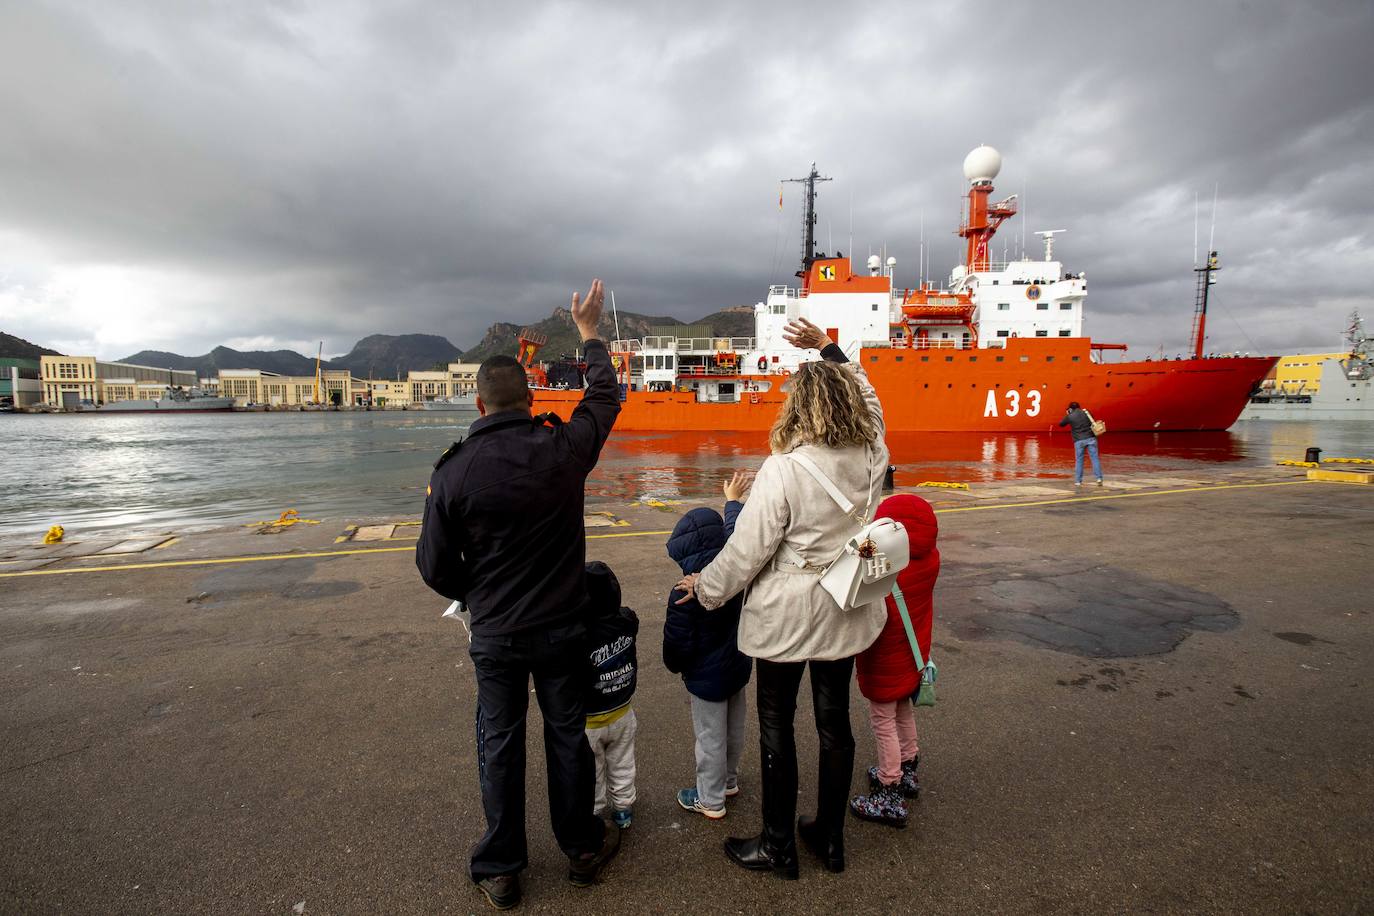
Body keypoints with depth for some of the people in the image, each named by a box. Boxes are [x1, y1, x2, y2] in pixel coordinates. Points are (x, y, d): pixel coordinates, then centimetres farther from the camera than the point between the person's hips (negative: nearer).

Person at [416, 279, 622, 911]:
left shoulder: (453, 471, -15)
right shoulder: (564, 448, -14)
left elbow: (436, 567, -7)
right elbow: (606, 395, 6)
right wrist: (589, 333, 20)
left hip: (493, 635, 0)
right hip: (561, 628, 1)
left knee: (499, 745, 17)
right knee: (567, 736, 17)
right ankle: (582, 849, 37)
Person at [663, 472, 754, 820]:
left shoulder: (684, 595, -29)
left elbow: (677, 642, -18)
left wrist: (675, 665, 5)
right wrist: (733, 500, 25)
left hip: (706, 677, -7)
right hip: (738, 666, 7)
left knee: (710, 738, 11)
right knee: (734, 730, 23)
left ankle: (710, 801, 28)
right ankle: (729, 781, 44)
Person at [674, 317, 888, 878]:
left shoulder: (784, 469, -23)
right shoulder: (871, 454, -7)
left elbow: (747, 549, -18)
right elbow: (865, 395, 15)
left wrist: (706, 588, -1)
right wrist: (827, 349, 22)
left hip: (786, 615, -6)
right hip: (846, 611, 6)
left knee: (777, 725, 12)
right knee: (834, 720, 18)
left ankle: (778, 846, 29)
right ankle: (830, 838, 37)